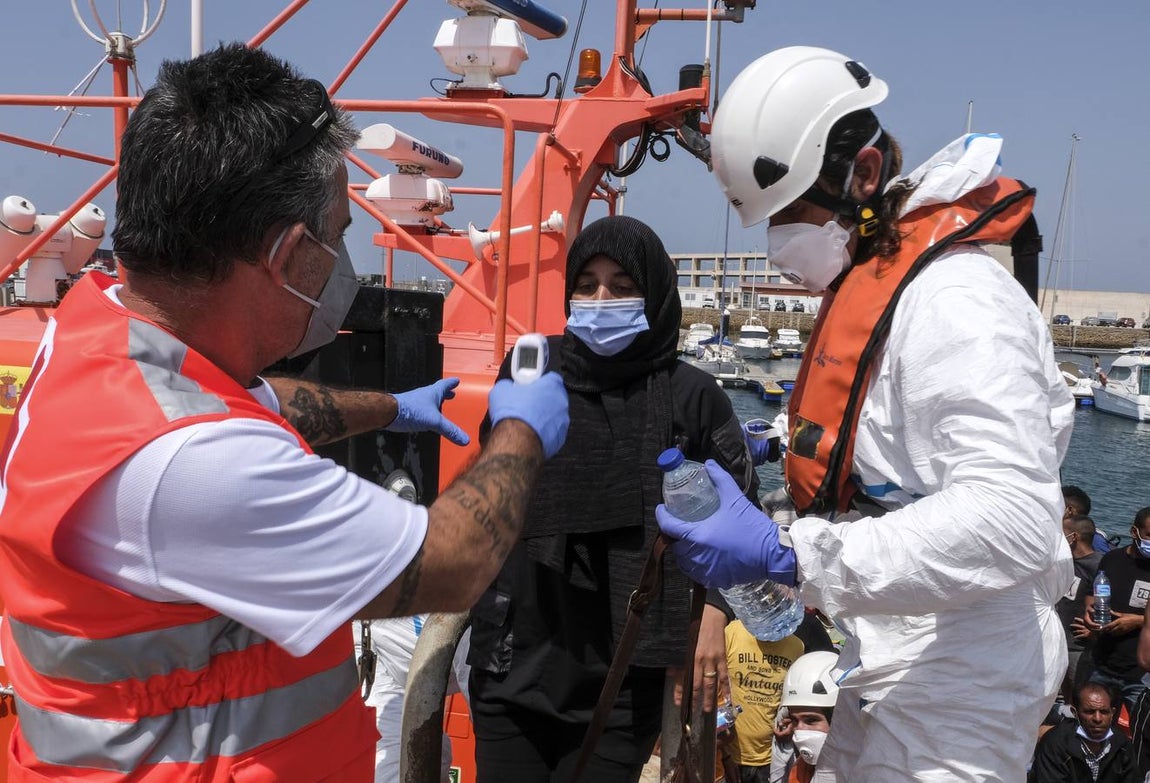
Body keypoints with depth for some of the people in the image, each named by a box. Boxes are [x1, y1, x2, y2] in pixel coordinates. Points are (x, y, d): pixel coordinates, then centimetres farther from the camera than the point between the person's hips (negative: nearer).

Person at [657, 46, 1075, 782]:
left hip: (953, 685, -9)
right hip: (893, 662, 10)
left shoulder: (954, 302, -22)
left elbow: (1014, 522, -32)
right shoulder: (872, 285, 10)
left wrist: (785, 554, -35)